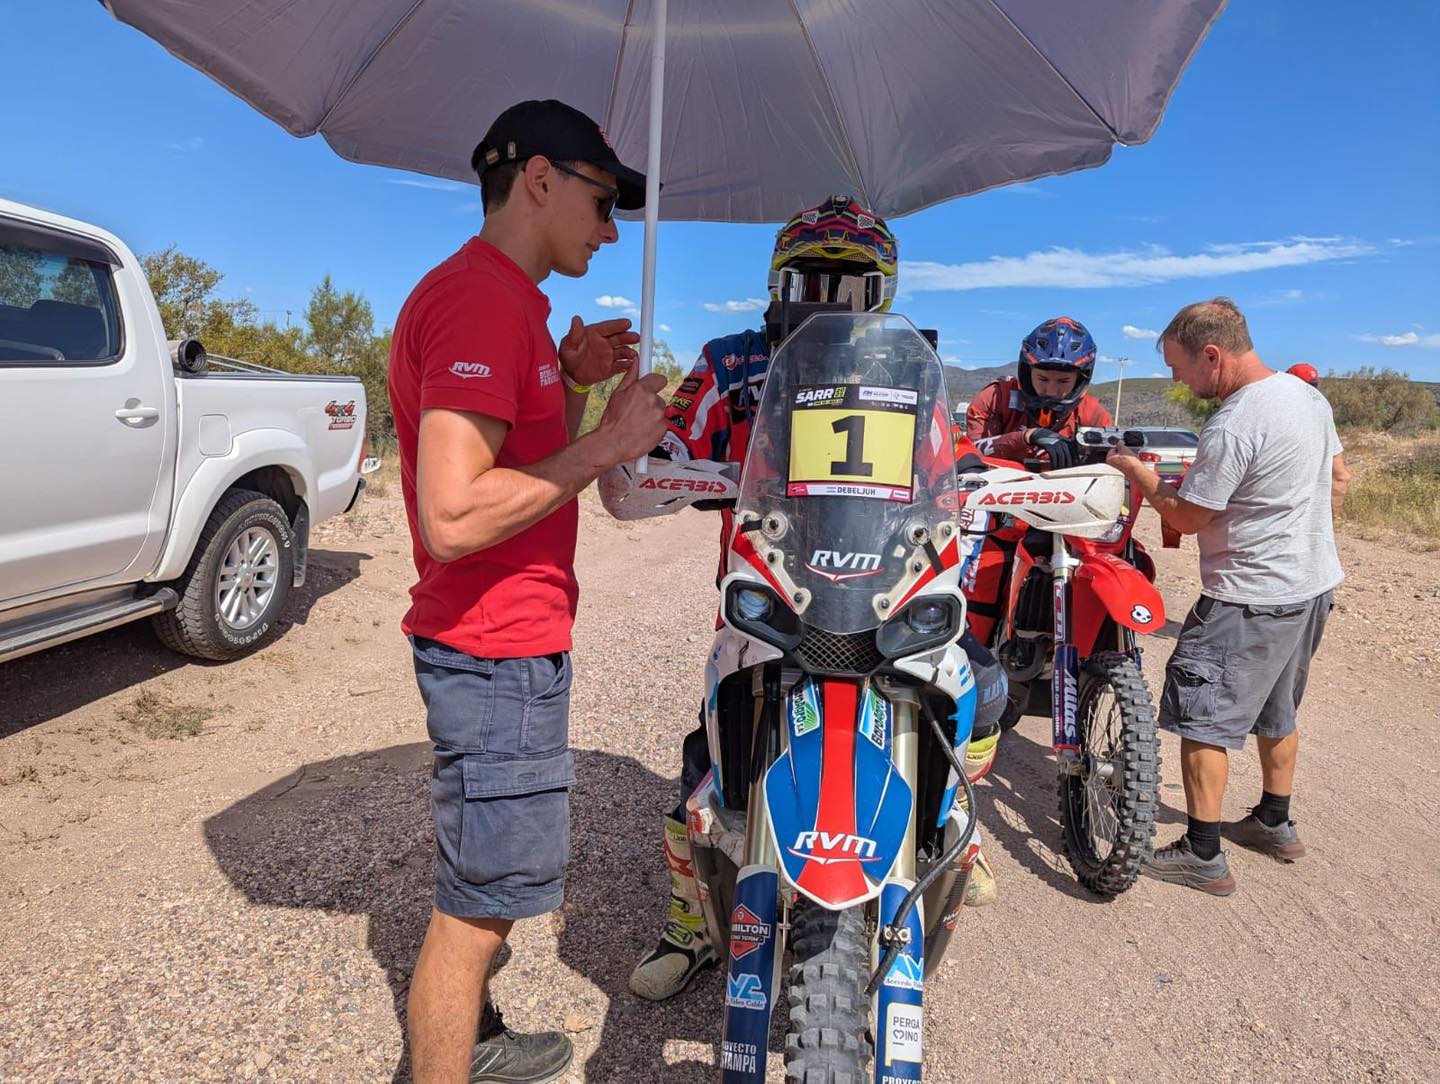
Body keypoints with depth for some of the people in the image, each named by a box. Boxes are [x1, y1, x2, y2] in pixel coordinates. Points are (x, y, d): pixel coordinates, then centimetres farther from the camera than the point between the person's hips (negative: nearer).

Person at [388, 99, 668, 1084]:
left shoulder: (503, 299, 14)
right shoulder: (481, 299, -19)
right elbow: (455, 516, -29)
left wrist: (572, 386, 5)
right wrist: (608, 443, -21)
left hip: (512, 641, 11)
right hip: (496, 649, -11)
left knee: (486, 887, 25)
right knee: (478, 907, 4)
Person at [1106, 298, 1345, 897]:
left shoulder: (1232, 427, -26)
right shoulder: (1309, 395, 4)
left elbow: (1188, 517, -17)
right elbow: (1336, 480, 15)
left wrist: (1138, 472, -3)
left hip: (1251, 600, -10)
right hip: (1313, 583, 10)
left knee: (1203, 719, -1)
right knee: (1276, 711, 23)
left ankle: (1203, 855, 6)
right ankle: (1275, 824, 38)